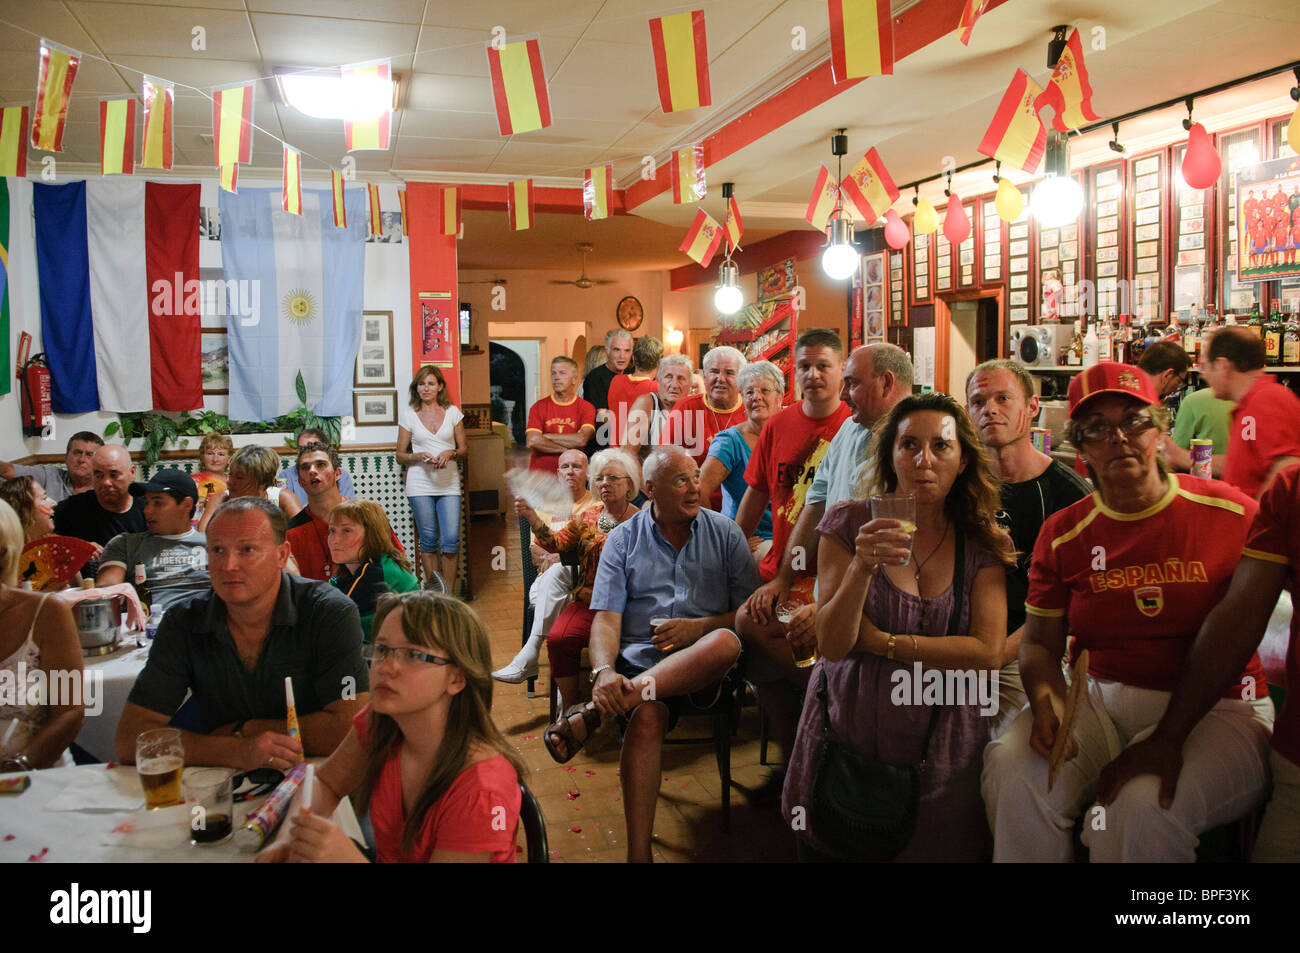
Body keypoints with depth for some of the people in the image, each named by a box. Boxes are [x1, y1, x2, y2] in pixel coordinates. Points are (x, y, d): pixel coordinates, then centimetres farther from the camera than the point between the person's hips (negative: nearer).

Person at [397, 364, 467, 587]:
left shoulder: (453, 412, 8)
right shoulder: (408, 414, 5)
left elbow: (464, 451, 11)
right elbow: (400, 456, 8)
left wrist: (450, 453, -10)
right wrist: (418, 456, -12)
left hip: (449, 484, 1)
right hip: (420, 485, 0)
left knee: (451, 539, -8)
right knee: (428, 541, 2)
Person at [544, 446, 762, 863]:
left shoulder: (725, 533, 10)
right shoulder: (623, 539, 9)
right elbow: (606, 618, 0)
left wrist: (700, 628, -11)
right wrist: (604, 672, -21)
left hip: (704, 663, 1)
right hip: (641, 659, -1)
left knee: (725, 641, -36)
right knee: (647, 715, -35)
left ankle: (592, 713, -35)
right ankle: (638, 852, -30)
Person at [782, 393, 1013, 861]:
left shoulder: (981, 543, -1)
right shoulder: (849, 523, -6)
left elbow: (988, 652, -12)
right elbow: (831, 645, -12)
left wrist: (880, 642, -14)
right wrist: (863, 566, -27)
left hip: (940, 750, 1)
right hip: (848, 732, -1)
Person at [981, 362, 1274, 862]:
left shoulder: (1233, 512, -3)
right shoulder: (1063, 532, 6)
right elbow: (1039, 641, 7)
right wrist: (1046, 701, -16)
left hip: (1214, 709, -2)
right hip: (1097, 702, 3)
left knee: (1145, 807, -32)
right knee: (1014, 771, -24)